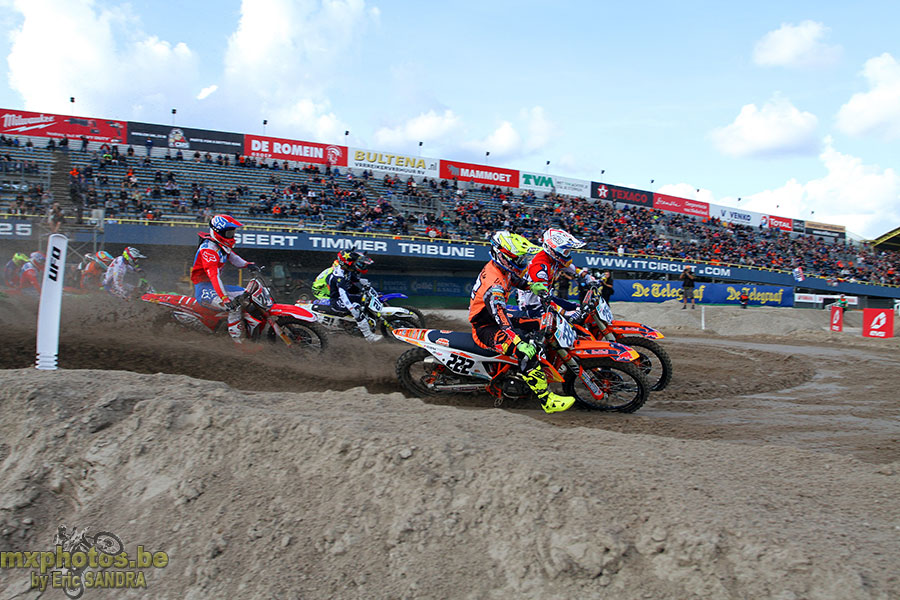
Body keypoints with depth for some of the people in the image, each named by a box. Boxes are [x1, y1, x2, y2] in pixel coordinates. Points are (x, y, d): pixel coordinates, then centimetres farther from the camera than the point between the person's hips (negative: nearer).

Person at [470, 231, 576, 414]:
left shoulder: (501, 269, 3)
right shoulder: (494, 283, -29)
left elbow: (516, 280, 27)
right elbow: (499, 316, -42)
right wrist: (518, 343, -52)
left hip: (496, 319, 11)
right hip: (485, 328, -11)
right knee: (527, 351, -30)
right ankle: (547, 400, -30)